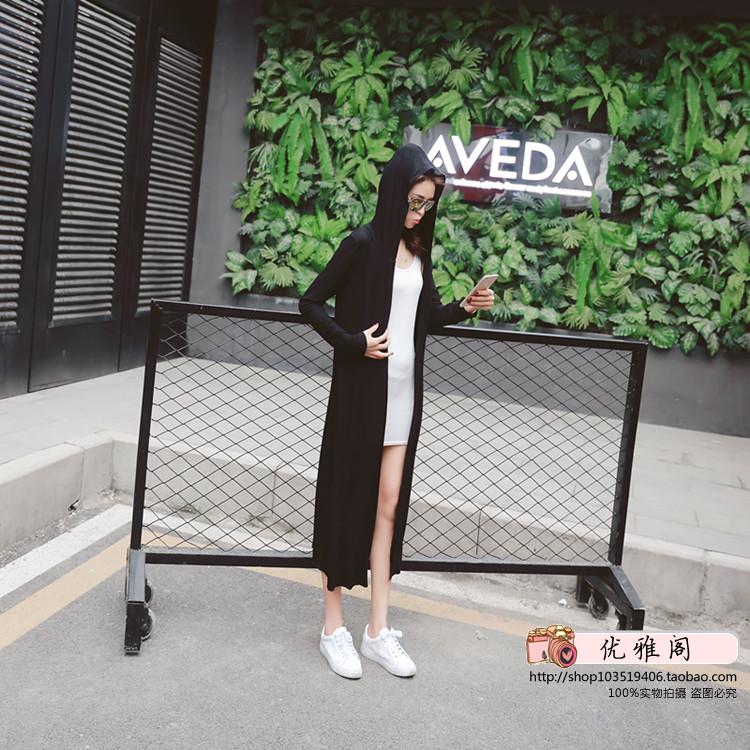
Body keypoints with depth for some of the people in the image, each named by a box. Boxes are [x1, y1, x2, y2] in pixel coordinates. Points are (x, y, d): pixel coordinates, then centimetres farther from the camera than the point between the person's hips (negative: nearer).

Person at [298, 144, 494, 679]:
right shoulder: (362, 244, -9)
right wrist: (353, 343, -16)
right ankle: (334, 628, 17)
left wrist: (466, 308, -3)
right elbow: (310, 302, -6)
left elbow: (429, 314, 15)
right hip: (361, 390, -6)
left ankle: (378, 630, 18)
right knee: (346, 501, 4)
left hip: (403, 392, 6)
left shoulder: (418, 250, 10)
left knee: (388, 507, 8)